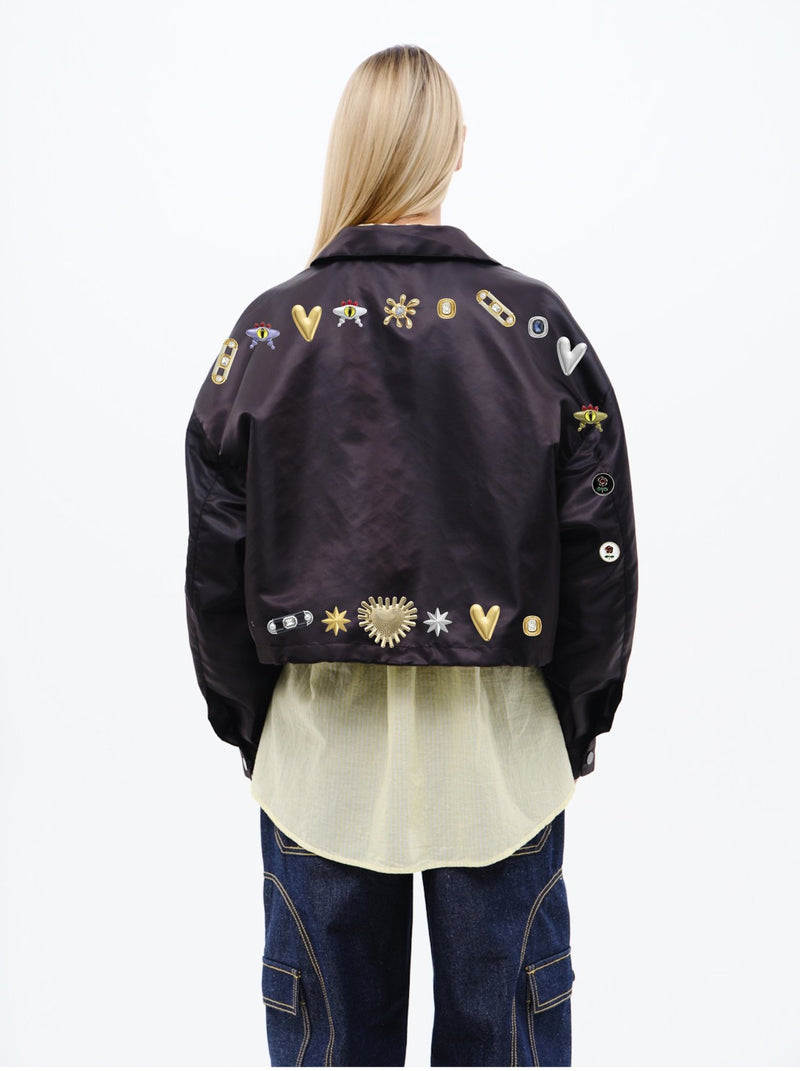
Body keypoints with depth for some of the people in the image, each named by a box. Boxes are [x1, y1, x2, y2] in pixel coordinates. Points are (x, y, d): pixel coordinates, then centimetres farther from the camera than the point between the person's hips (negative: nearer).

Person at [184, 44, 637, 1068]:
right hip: (502, 751, 0)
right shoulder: (539, 326, -6)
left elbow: (216, 564, -1)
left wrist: (248, 723, 12)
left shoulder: (268, 331, -6)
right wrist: (578, 723, 9)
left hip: (320, 751, 1)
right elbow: (600, 551, -3)